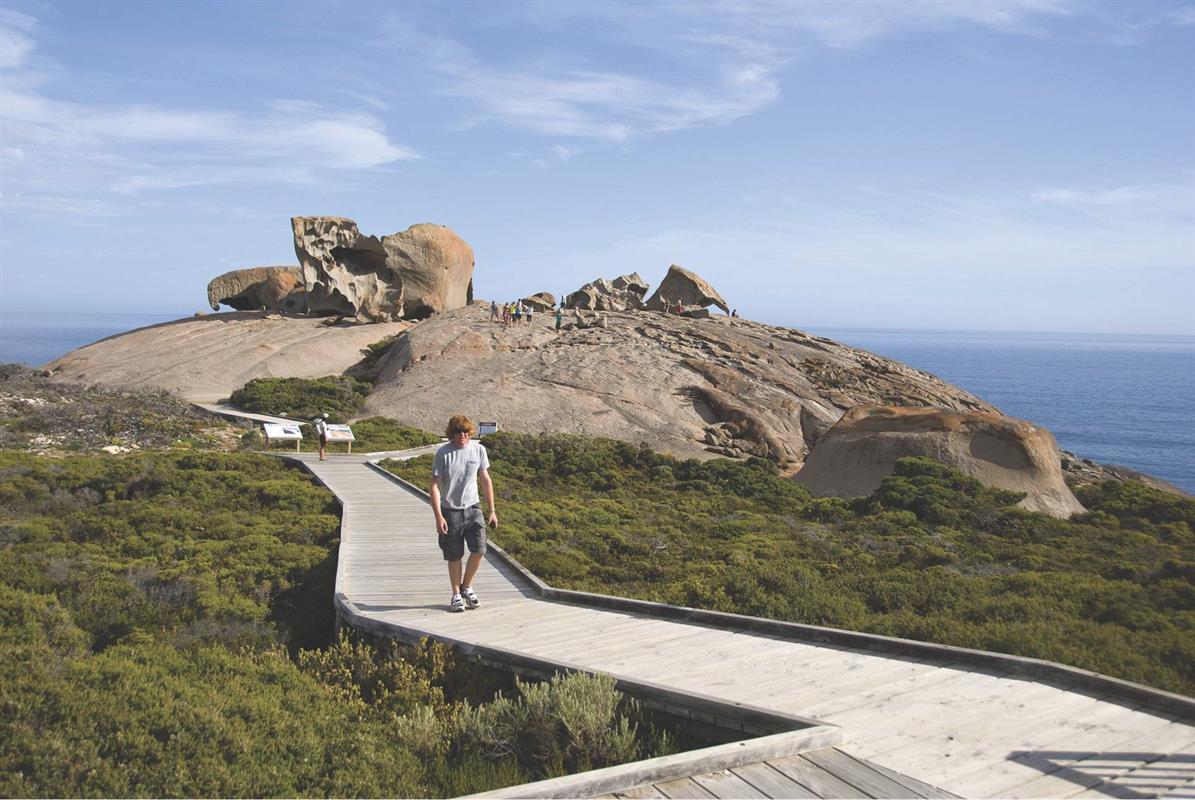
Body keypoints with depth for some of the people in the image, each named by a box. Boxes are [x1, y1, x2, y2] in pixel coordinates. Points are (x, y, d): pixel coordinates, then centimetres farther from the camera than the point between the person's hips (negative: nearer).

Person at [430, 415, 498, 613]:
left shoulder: (478, 449, 0)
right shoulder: (443, 454, -10)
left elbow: (486, 481, 8)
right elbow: (435, 486, -9)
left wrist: (492, 511, 7)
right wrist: (438, 517, -16)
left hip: (472, 508, 2)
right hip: (450, 511, -2)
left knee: (479, 549, -11)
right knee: (454, 556, 5)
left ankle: (467, 587, 12)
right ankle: (456, 595, 23)